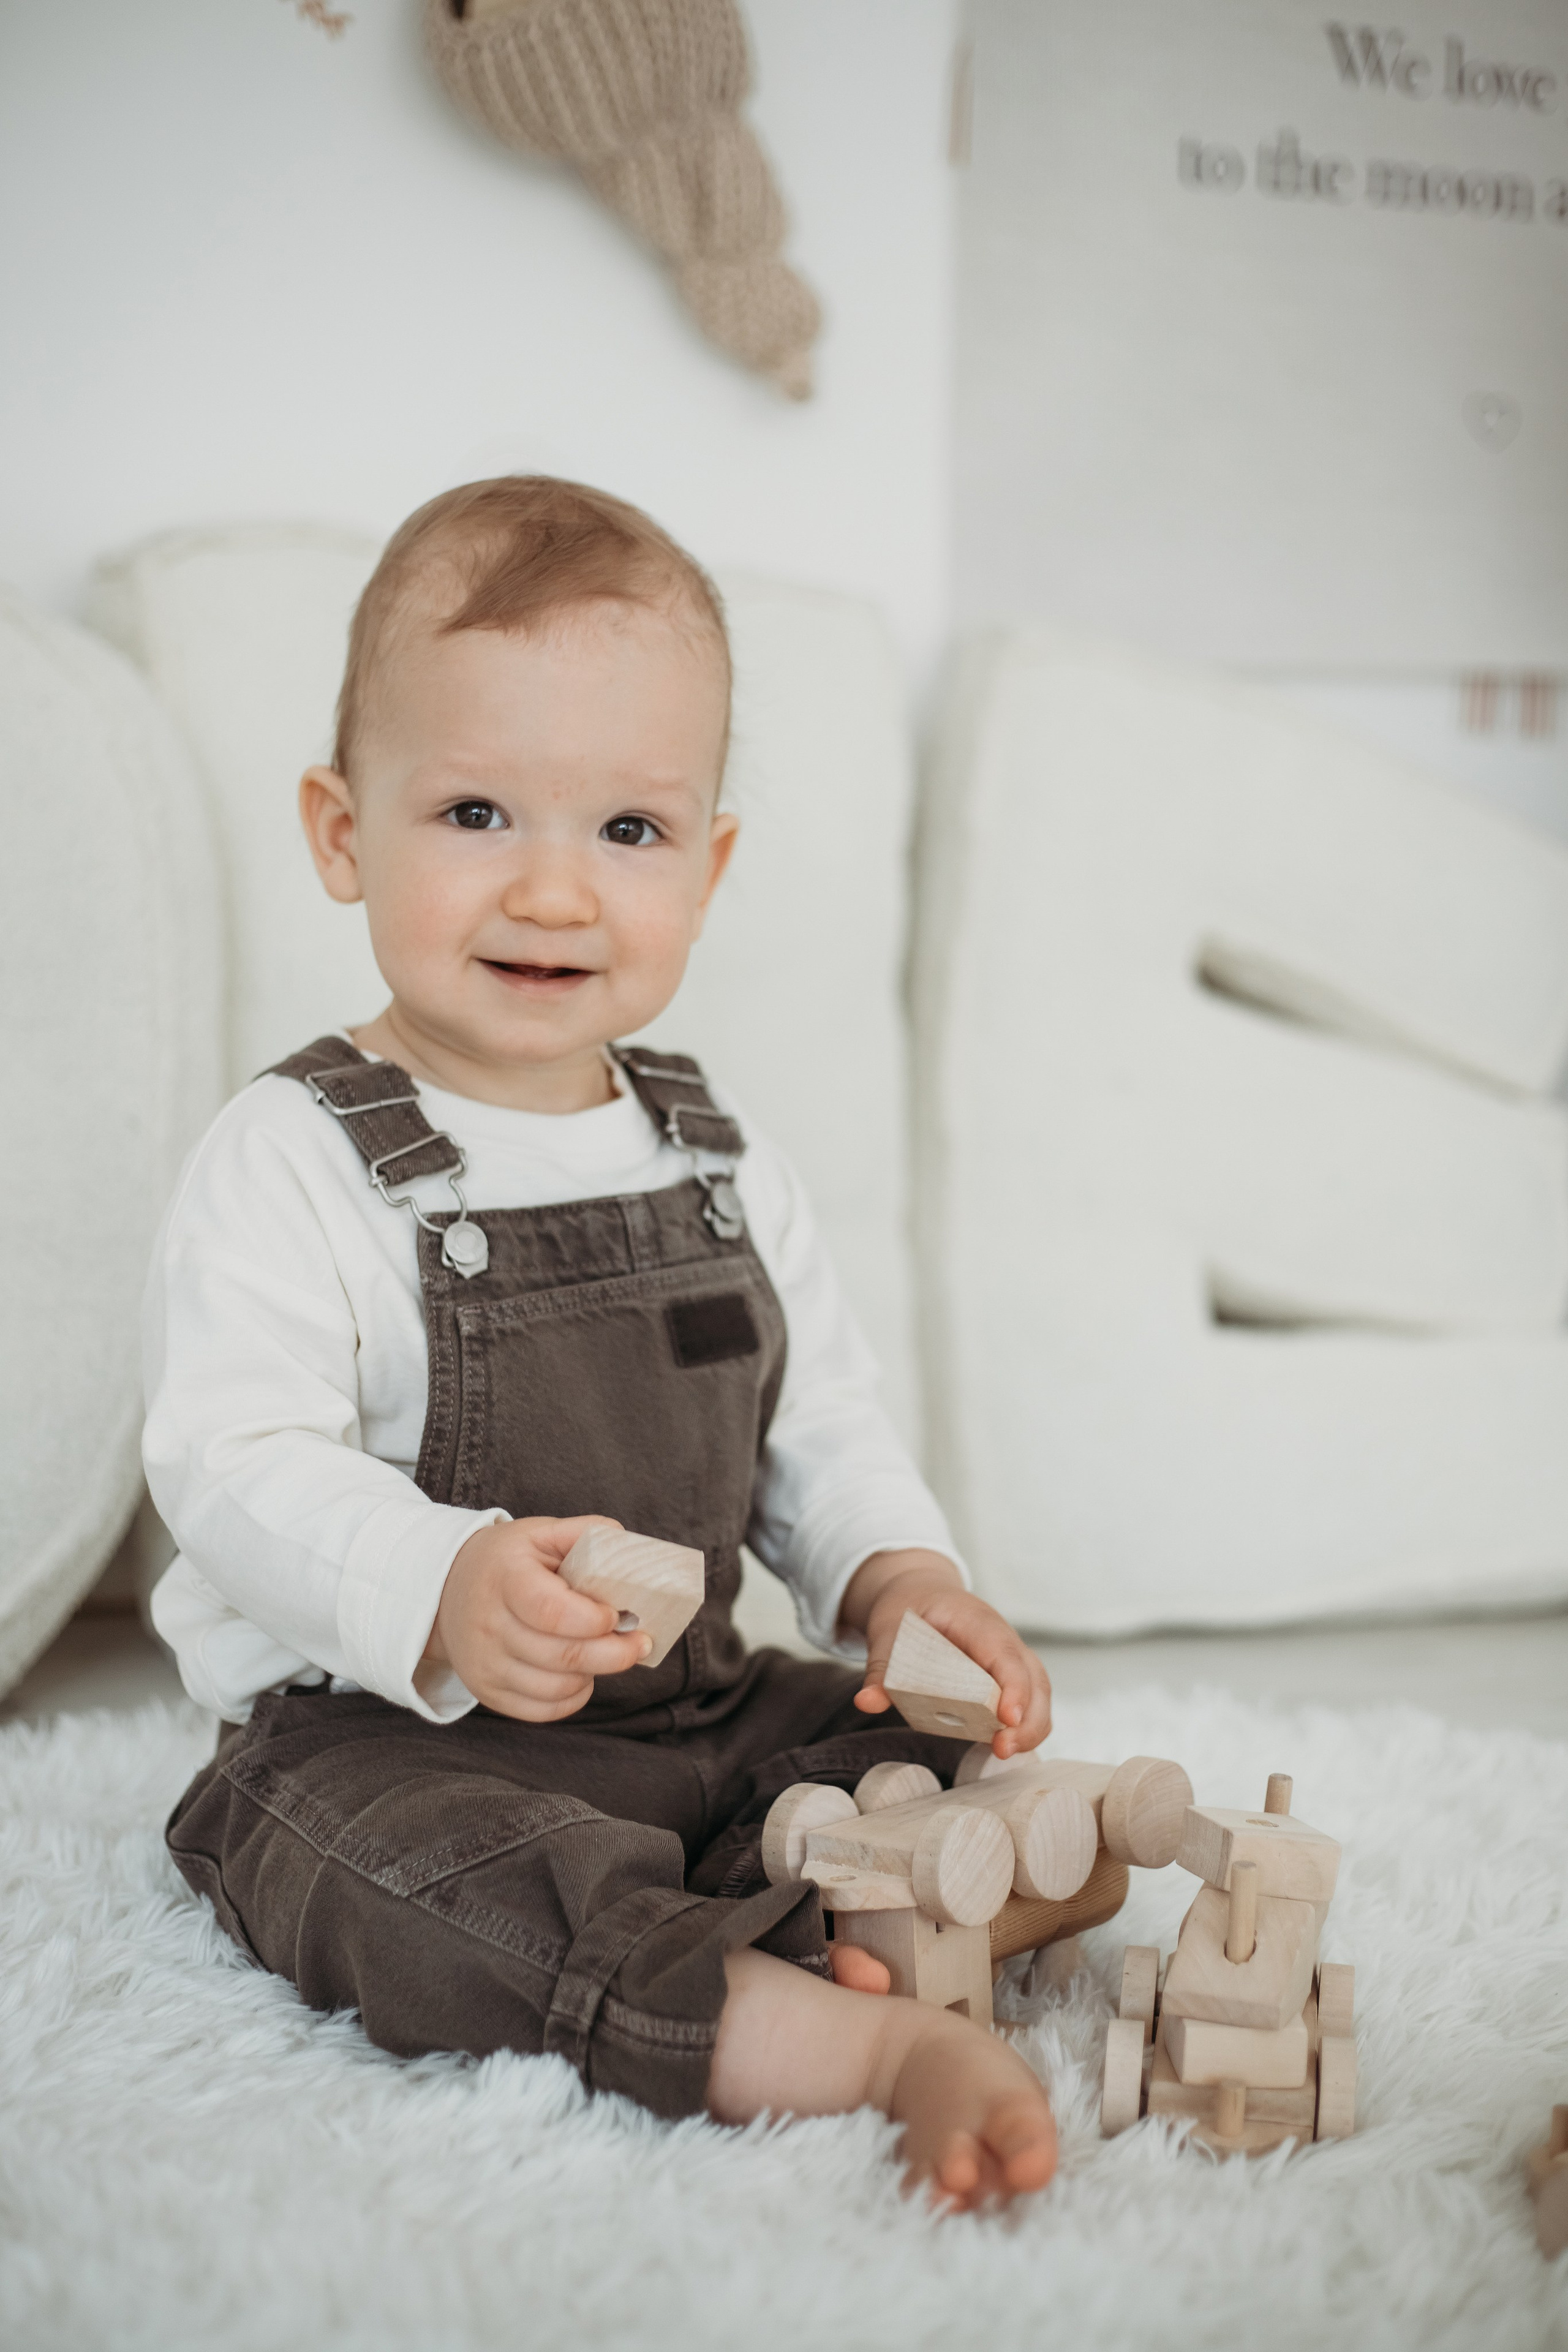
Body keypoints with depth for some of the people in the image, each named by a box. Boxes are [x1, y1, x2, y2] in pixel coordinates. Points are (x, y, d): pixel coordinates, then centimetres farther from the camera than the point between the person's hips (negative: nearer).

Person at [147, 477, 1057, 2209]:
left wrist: (898, 1576, -7)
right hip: (377, 1735, -6)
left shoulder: (716, 1154, 7)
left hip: (698, 1711, 7)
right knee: (480, 1896, -35)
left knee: (934, 1762, -5)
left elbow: (816, 1420, 13)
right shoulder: (293, 1163, -13)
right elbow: (237, 1470, -23)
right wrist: (445, 1595, -41)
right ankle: (883, 2053, -36)